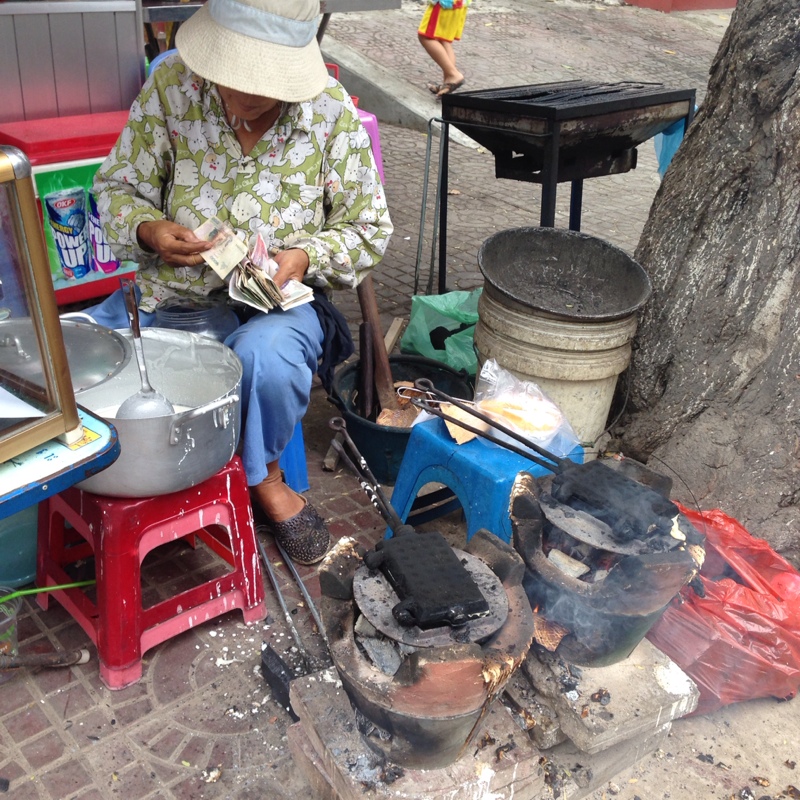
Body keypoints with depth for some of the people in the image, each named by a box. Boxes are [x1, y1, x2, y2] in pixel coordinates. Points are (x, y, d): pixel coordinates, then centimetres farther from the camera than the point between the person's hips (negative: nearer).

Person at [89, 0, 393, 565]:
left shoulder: (331, 110, -6)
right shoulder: (171, 86, -4)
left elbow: (368, 228, 1)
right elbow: (118, 186, 5)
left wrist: (306, 257, -18)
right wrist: (148, 230, -18)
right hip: (170, 290, 3)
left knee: (267, 358, -36)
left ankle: (263, 474, -2)